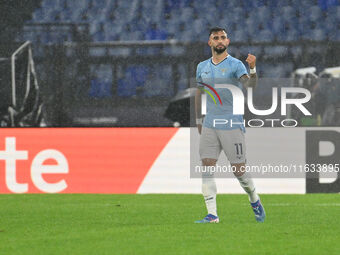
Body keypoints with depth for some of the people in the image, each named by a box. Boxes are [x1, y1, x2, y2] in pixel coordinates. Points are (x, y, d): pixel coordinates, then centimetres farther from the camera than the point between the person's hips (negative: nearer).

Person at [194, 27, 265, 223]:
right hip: (209, 125, 4)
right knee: (207, 167, -7)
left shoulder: (235, 65, -4)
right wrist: (199, 120, 20)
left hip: (232, 125, -4)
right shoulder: (202, 67, 12)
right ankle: (212, 214, -7)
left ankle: (255, 201, 25)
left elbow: (250, 85, -19)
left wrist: (253, 69, -37)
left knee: (239, 170, -2)